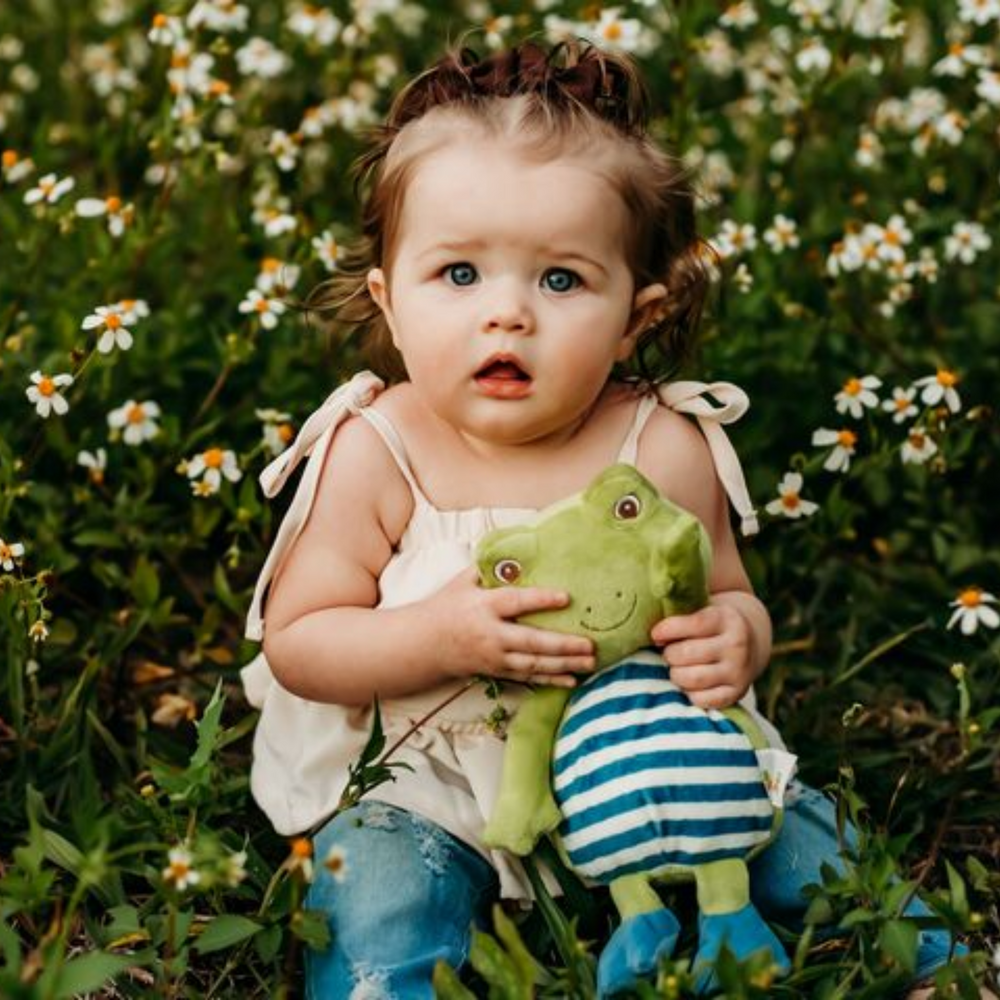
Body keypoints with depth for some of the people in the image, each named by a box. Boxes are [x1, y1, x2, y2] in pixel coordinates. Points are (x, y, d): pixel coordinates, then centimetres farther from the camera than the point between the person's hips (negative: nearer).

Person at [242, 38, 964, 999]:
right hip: (438, 785, -1)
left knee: (800, 842, -4)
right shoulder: (372, 454, -12)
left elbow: (729, 597, 4)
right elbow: (296, 645, -8)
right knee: (377, 880, -26)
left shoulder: (666, 449, -9)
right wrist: (438, 637, -26)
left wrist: (734, 638, -21)